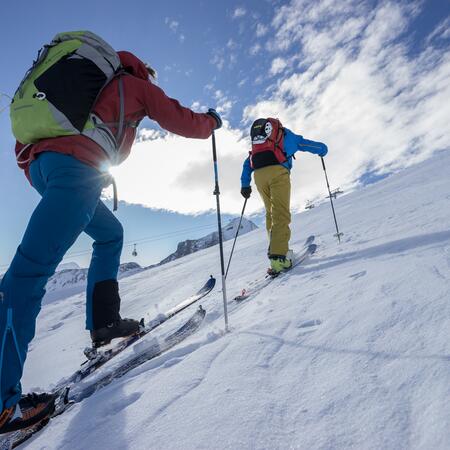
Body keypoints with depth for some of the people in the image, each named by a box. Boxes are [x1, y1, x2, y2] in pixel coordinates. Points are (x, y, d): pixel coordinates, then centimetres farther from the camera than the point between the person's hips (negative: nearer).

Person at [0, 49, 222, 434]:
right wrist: (212, 121, 35)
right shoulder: (137, 84, 19)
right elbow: (185, 123, 15)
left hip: (39, 161, 8)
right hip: (77, 164, -8)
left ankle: (103, 320, 14)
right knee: (34, 265, -17)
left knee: (111, 234, 18)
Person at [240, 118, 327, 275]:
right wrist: (322, 150, 47)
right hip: (277, 172, -4)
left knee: (271, 213, 15)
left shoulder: (256, 141, 35)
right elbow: (307, 144, 27)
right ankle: (278, 257, -24)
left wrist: (245, 185, 23)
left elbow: (247, 163, 26)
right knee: (281, 214, -12)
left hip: (259, 175, 4)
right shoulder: (286, 135, 26)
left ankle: (274, 249, 10)